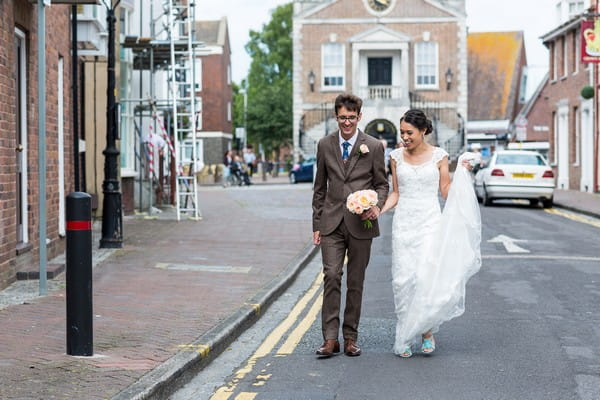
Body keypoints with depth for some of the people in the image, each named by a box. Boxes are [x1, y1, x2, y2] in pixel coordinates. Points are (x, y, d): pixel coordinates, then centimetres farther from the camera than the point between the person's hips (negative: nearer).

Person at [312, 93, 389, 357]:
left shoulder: (373, 147, 1)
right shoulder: (325, 145, 7)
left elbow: (382, 184, 7)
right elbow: (320, 187, 12)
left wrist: (377, 205, -14)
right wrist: (316, 224, 9)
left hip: (360, 224, -1)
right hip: (332, 223, 1)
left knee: (356, 282, 6)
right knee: (331, 277, -9)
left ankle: (350, 337, 15)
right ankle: (330, 338, -7)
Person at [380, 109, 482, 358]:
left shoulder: (438, 156, 1)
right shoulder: (397, 157, 7)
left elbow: (447, 193, 5)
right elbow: (396, 193, 11)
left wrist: (462, 174, -8)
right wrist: (378, 211, -3)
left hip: (430, 222, -2)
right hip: (404, 223, 2)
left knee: (427, 276, -14)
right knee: (403, 279, -2)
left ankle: (427, 330, 4)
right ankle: (405, 336, 6)